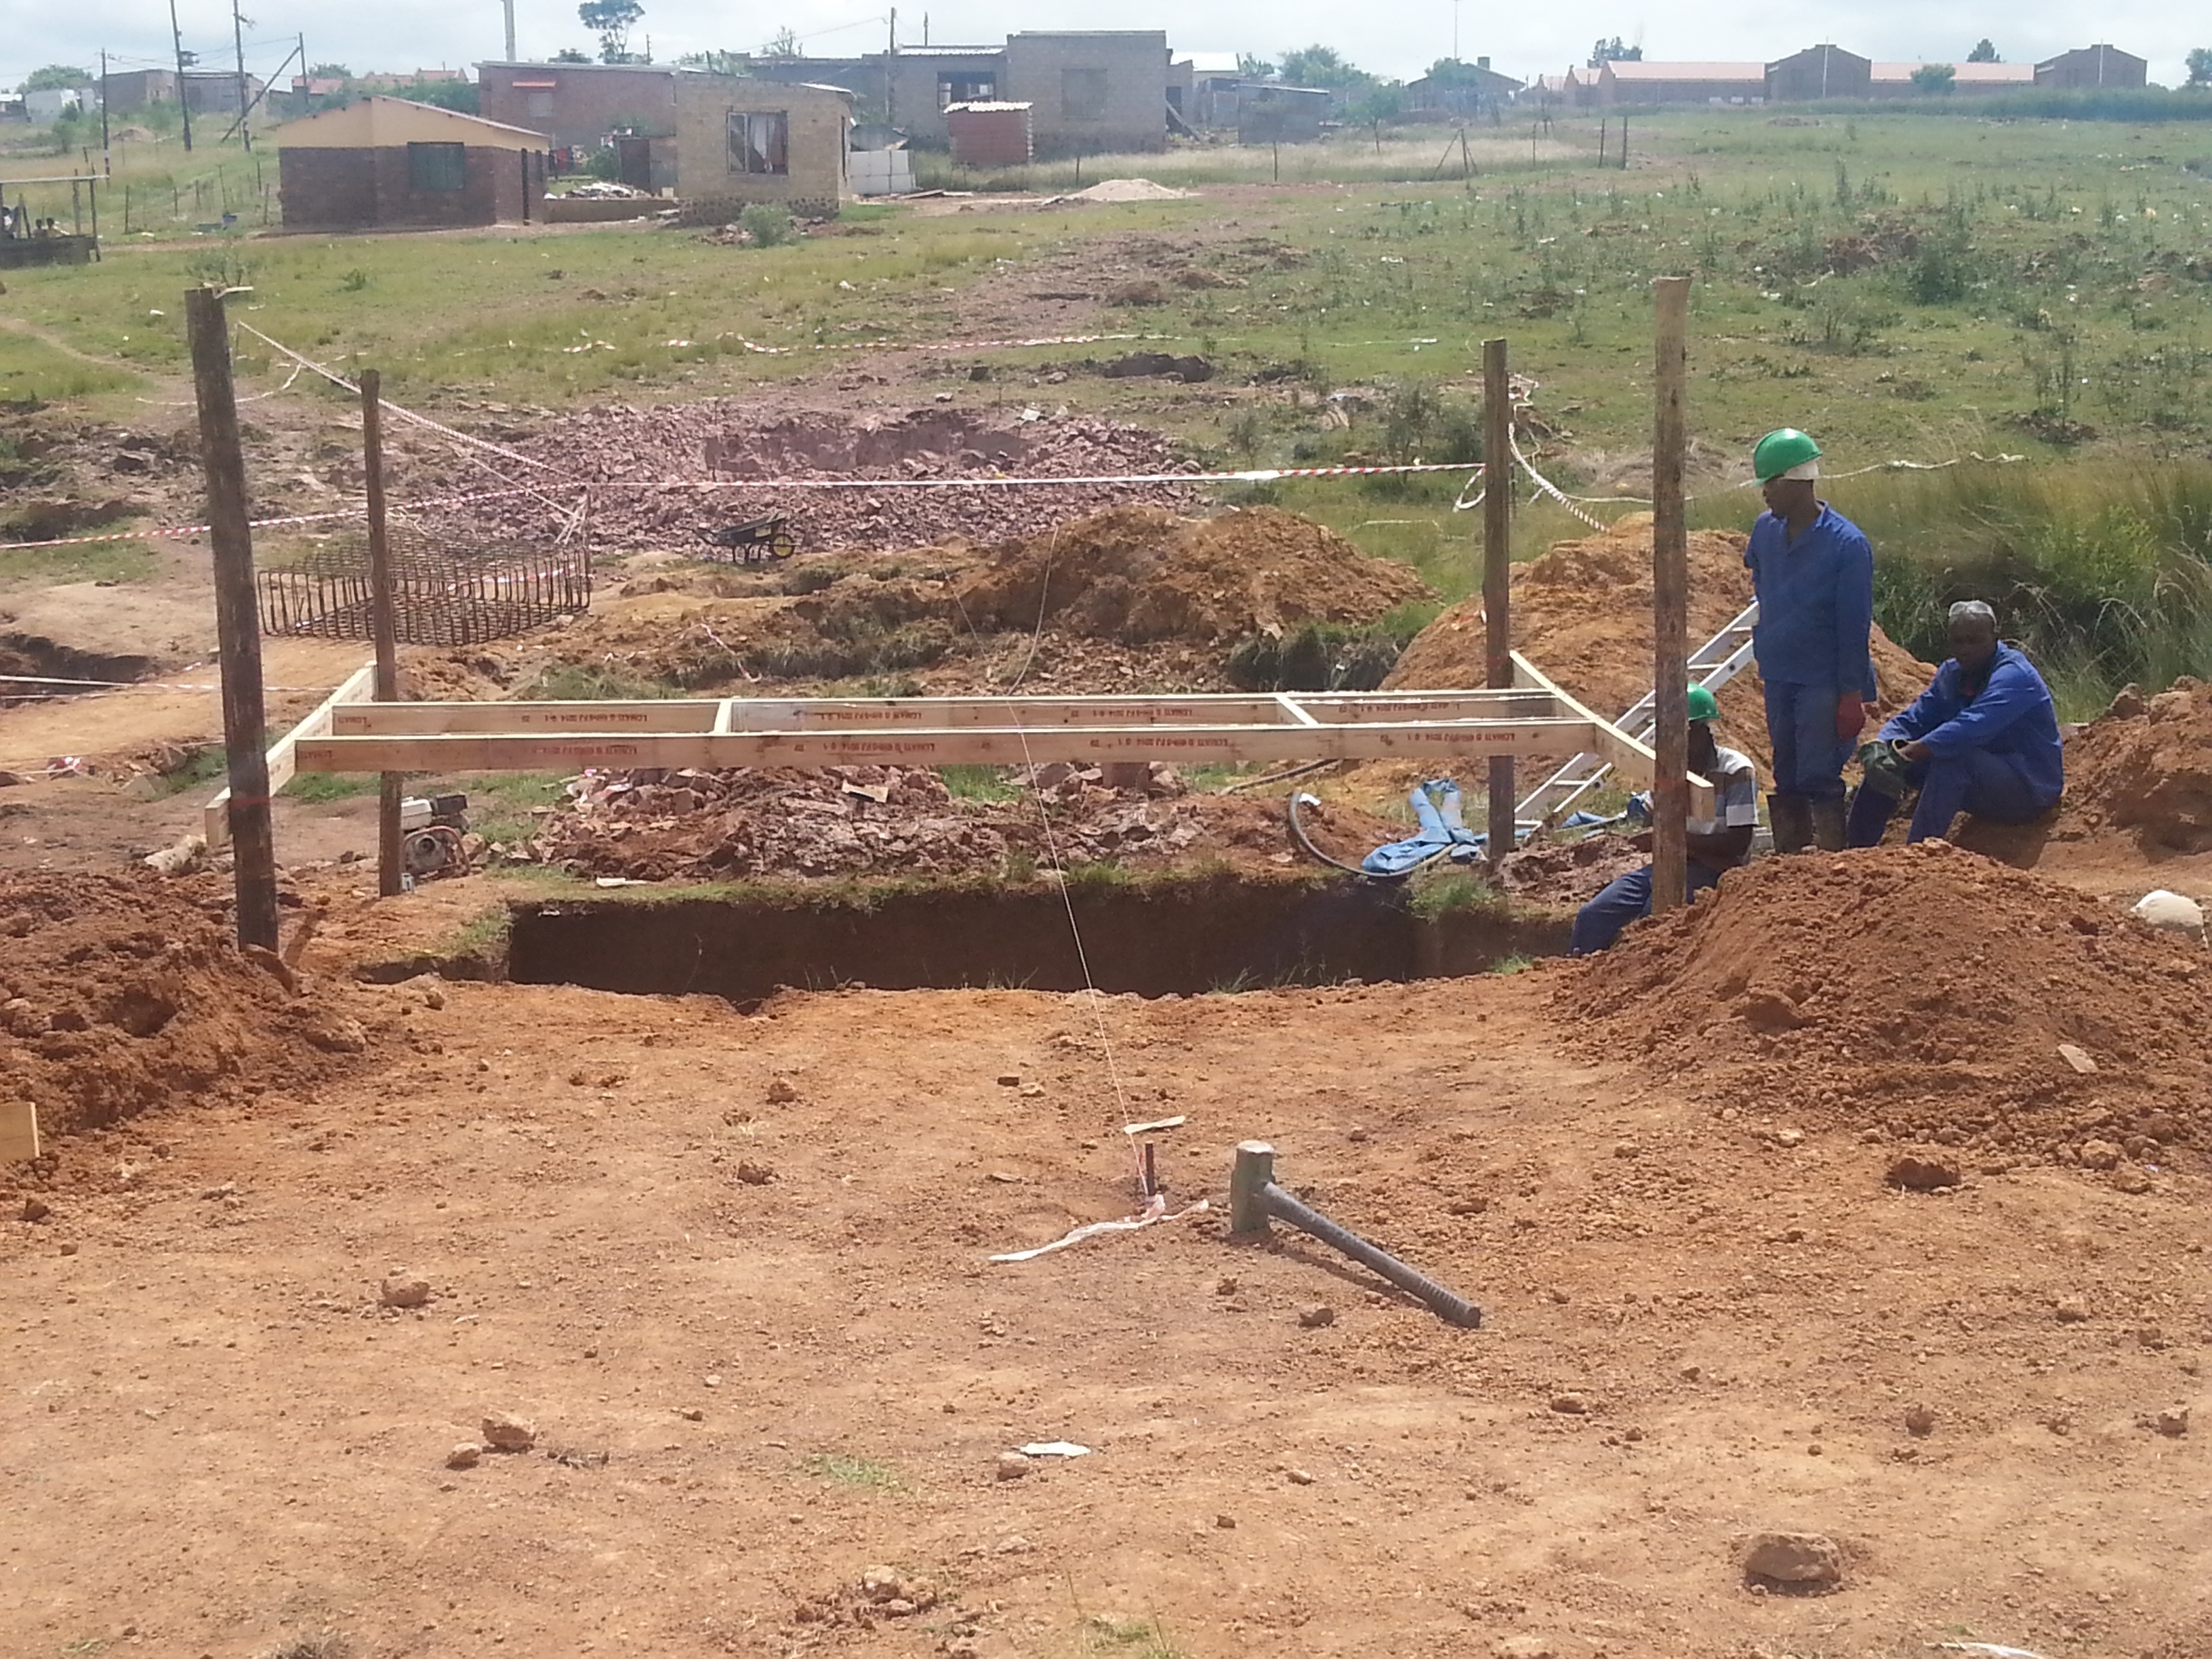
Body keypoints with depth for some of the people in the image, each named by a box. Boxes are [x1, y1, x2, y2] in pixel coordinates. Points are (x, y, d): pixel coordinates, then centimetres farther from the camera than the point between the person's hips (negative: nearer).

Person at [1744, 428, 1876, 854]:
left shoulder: (1847, 544, -15)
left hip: (1823, 681, -6)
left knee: (1819, 777, -7)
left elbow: (1854, 627, -14)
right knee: (1786, 780, 12)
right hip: (1777, 675, 6)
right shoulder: (1766, 530, 2)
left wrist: (1852, 695, -14)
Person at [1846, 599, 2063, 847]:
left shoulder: (2013, 676, -19)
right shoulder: (1951, 674, 8)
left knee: (1950, 760, -35)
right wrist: (1882, 749, -21)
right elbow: (1912, 721, 2)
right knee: (1886, 762, -5)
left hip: (2031, 789, -8)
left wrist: (1905, 754, -40)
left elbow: (1969, 729, -34)